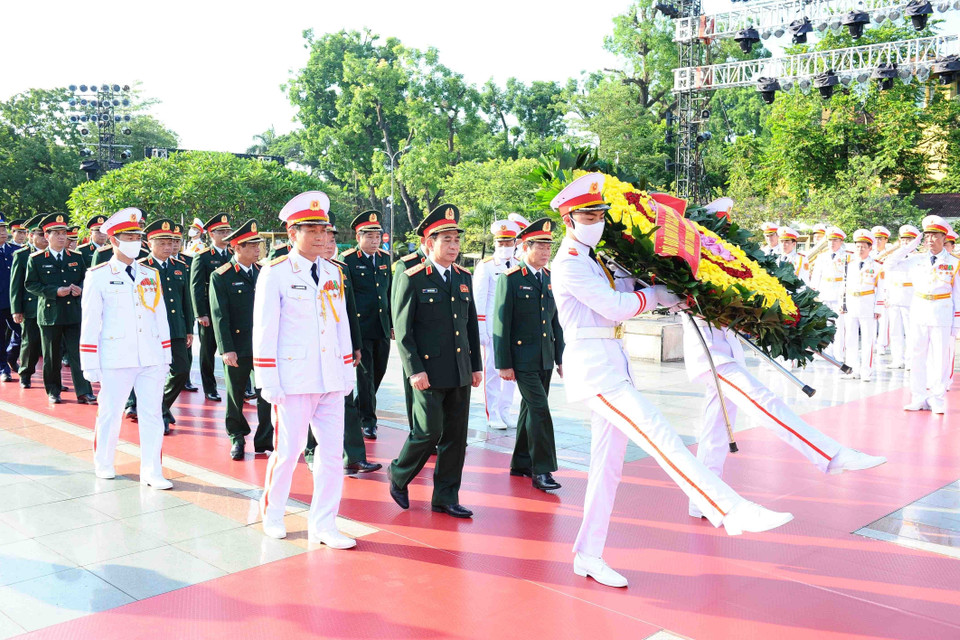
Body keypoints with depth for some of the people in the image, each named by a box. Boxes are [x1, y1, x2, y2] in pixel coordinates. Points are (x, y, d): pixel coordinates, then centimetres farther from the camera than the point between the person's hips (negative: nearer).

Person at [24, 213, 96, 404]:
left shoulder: (77, 258, 10)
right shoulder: (36, 259, 1)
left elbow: (86, 279, 16)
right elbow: (30, 284, -3)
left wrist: (80, 289, -7)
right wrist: (55, 291, -15)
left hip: (74, 312, 2)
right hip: (49, 313, -1)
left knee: (78, 353, -3)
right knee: (51, 356, 7)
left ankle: (84, 392, 0)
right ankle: (53, 392, 19)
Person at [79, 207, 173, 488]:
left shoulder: (151, 275, 11)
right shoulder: (98, 275, 0)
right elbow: (90, 322, -2)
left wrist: (165, 357, 11)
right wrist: (90, 364, -4)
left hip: (152, 359, 3)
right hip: (116, 359, -3)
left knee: (152, 414, 2)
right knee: (110, 412, 8)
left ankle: (152, 472, 8)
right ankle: (103, 464, 29)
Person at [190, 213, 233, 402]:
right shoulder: (202, 257, -2)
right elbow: (196, 287, -7)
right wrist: (201, 314, -14)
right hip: (210, 314, -3)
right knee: (208, 352, 6)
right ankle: (209, 389, 16)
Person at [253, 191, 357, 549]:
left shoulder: (333, 272, 10)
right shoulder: (275, 273, -5)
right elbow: (264, 331, -6)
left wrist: (348, 372, 12)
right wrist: (269, 383, -10)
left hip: (331, 380, 5)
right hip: (294, 381, -5)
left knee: (332, 451, 5)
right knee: (288, 450, 5)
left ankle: (322, 525, 16)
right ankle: (272, 513, 29)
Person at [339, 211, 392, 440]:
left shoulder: (385, 258, 11)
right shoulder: (347, 260, -7)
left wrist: (392, 323, 15)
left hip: (382, 328, 6)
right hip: (360, 327, -6)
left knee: (379, 372, 12)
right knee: (365, 374, -2)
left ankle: (358, 411, 33)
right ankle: (367, 420, 9)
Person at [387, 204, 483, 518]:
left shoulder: (464, 278, 11)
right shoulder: (412, 279, -7)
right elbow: (402, 329, -10)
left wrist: (476, 365, 13)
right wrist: (415, 370, -15)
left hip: (460, 372, 6)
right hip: (429, 371, -6)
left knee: (456, 436, 8)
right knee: (429, 432, -3)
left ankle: (445, 497, 19)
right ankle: (399, 475, 24)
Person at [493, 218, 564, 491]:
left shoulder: (549, 278, 11)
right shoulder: (510, 279, -9)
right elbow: (500, 323, -10)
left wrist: (560, 356, 13)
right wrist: (503, 364, -13)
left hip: (545, 359, 6)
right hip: (522, 359, -6)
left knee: (531, 410, 13)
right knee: (539, 409, -11)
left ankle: (520, 463, 25)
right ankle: (541, 470, -4)